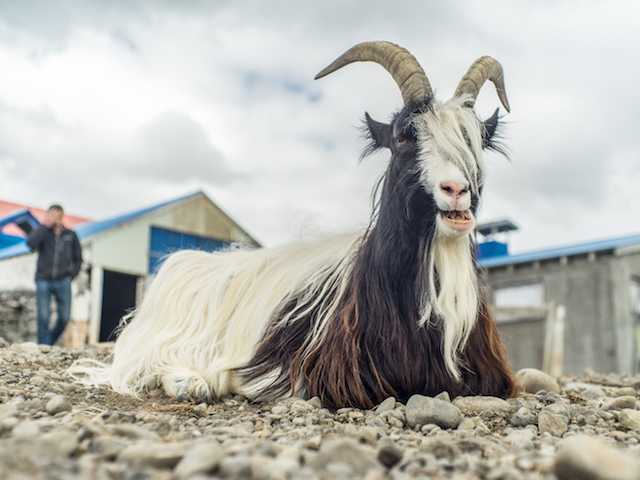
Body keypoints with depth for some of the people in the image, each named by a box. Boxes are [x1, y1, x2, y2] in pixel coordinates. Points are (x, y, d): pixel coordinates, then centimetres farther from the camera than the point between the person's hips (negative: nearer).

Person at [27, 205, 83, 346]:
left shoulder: (70, 235, 13)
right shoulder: (43, 233, 7)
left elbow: (78, 258, 19)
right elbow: (31, 243, -16)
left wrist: (71, 276, 5)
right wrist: (45, 225, -11)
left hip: (63, 282, 2)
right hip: (43, 281, -2)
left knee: (65, 317, -3)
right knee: (43, 317, -9)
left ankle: (49, 341, 19)